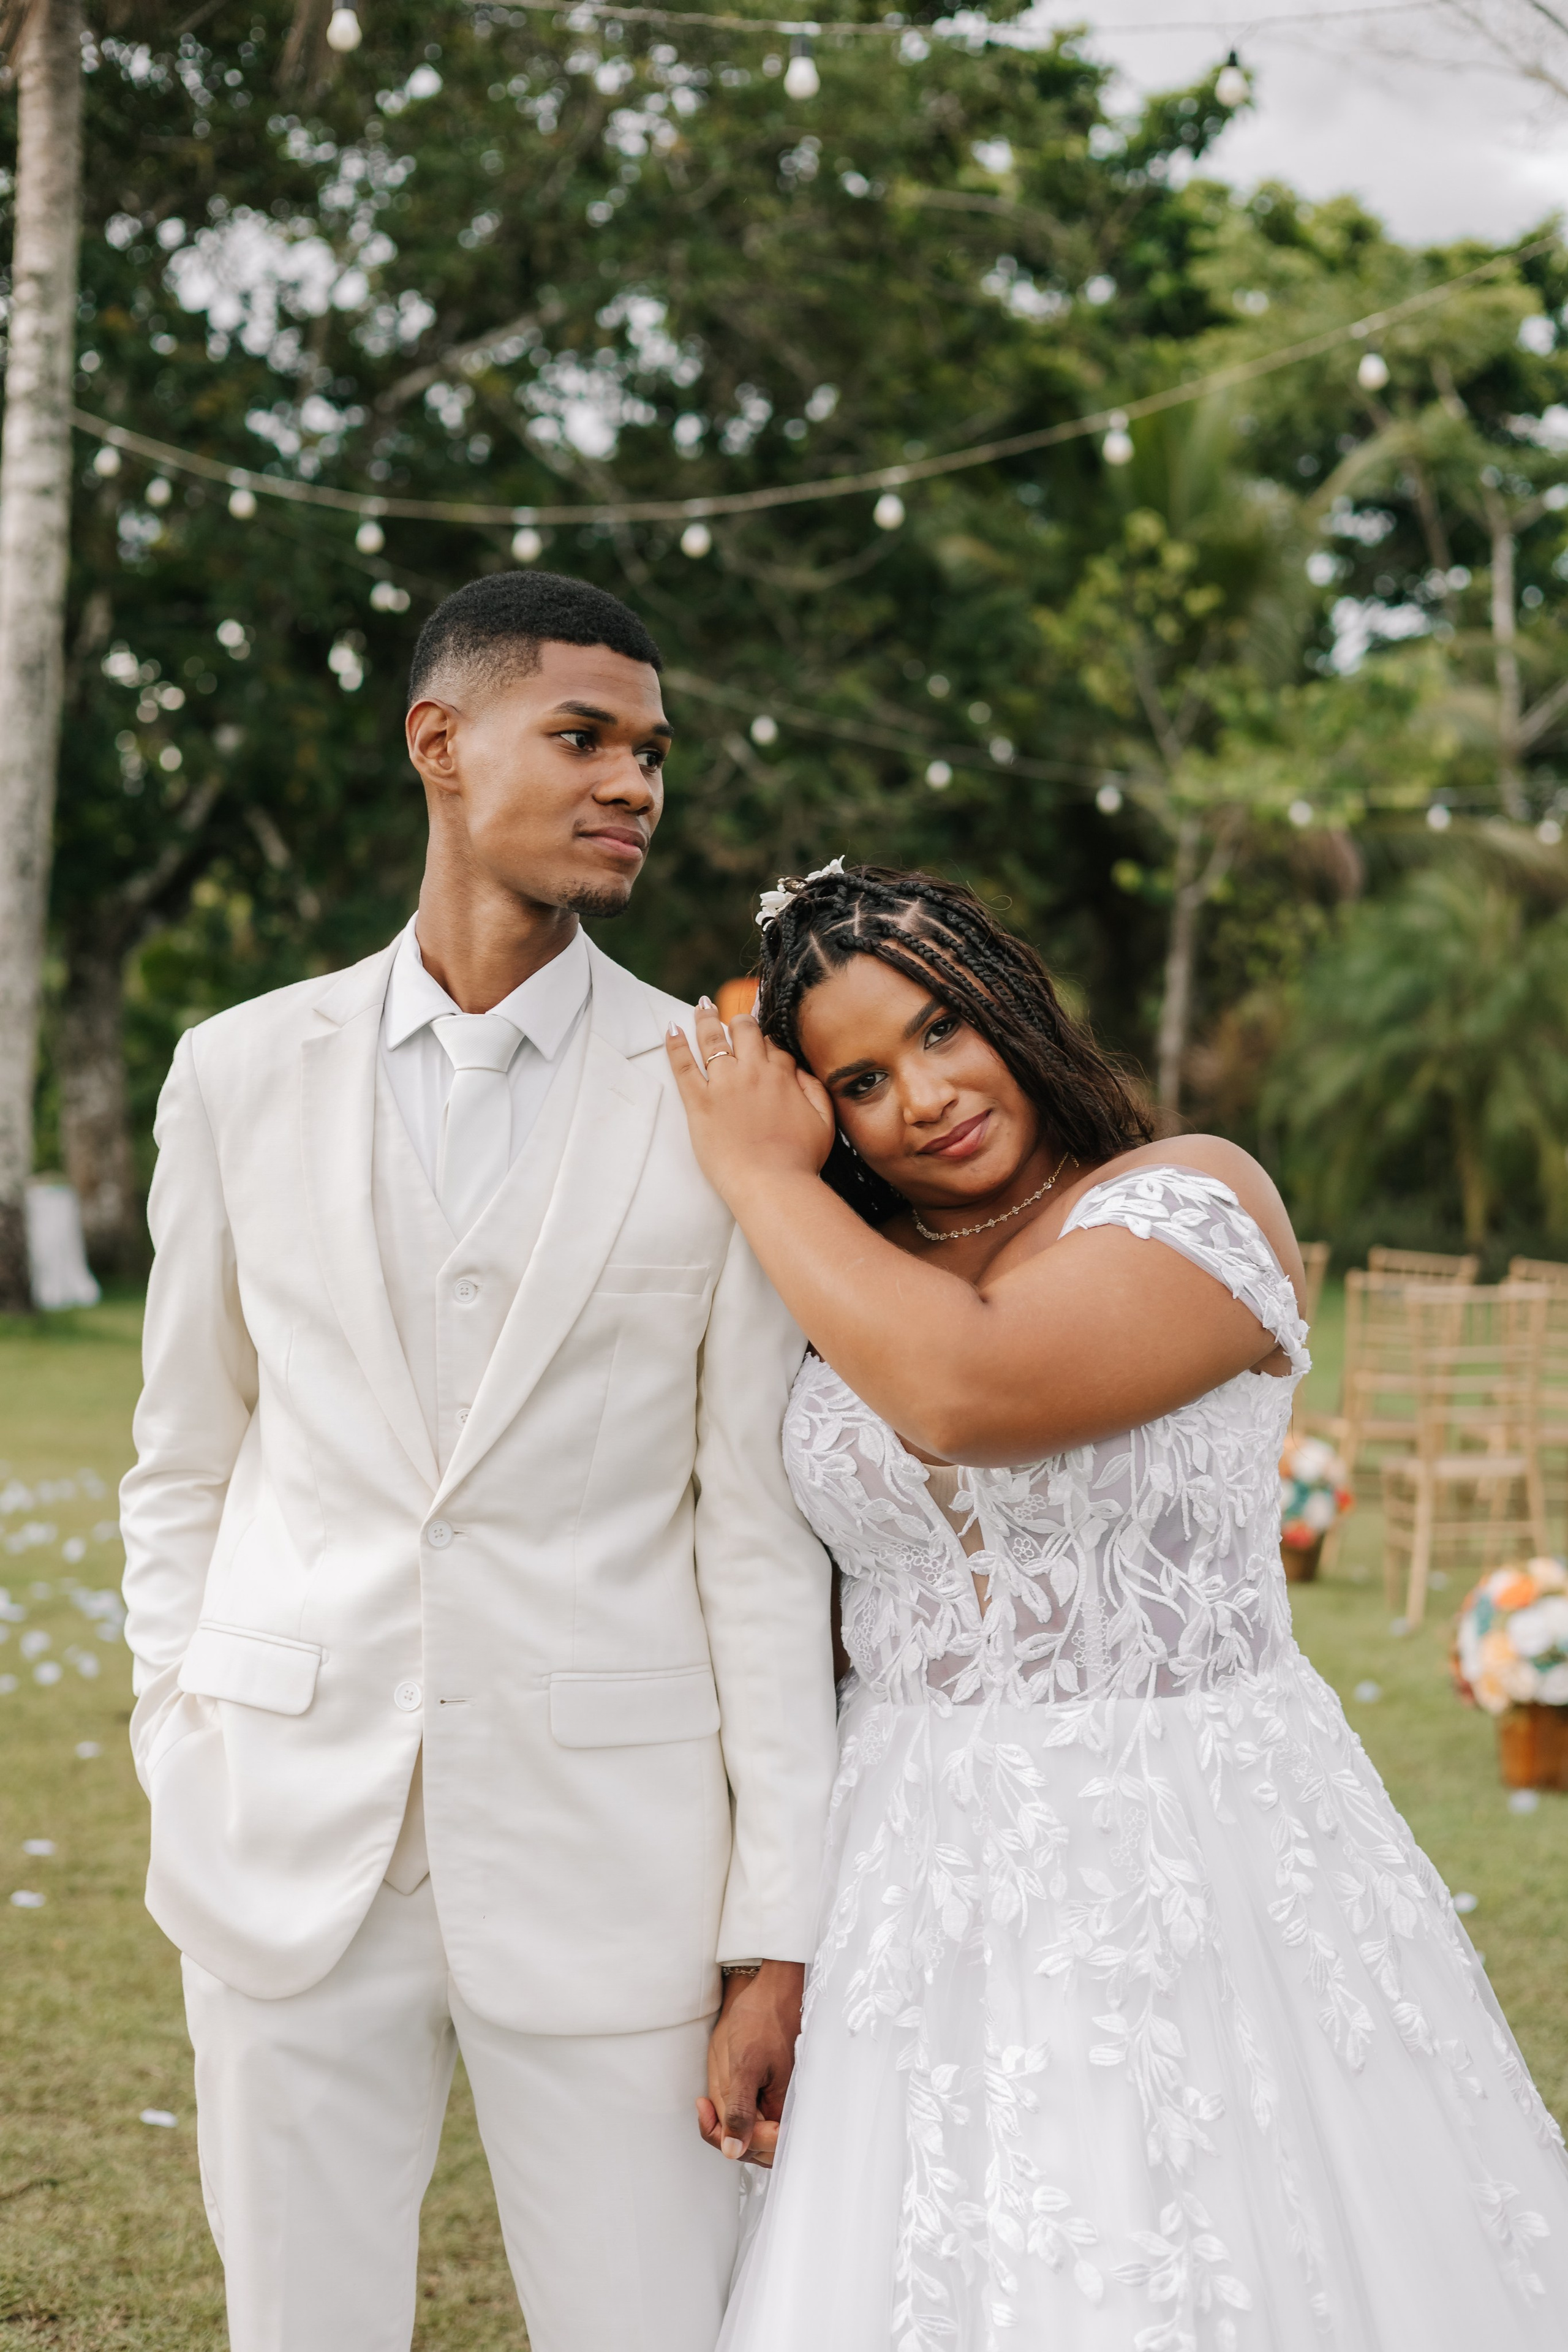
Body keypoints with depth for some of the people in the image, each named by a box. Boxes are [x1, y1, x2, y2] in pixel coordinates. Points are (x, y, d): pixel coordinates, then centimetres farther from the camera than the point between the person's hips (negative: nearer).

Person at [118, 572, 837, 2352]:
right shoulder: (243, 1073, 4)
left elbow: (761, 1532, -4)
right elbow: (185, 1471, 12)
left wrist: (779, 1936, -6)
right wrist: (183, 1785, 7)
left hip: (607, 1854, -2)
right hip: (289, 1852, 2)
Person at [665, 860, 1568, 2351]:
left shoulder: (1195, 1198, -8)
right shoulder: (848, 1284, 11)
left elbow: (970, 1391, -25)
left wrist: (763, 1175, -13)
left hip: (1188, 1866, -5)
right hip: (920, 1878, 5)